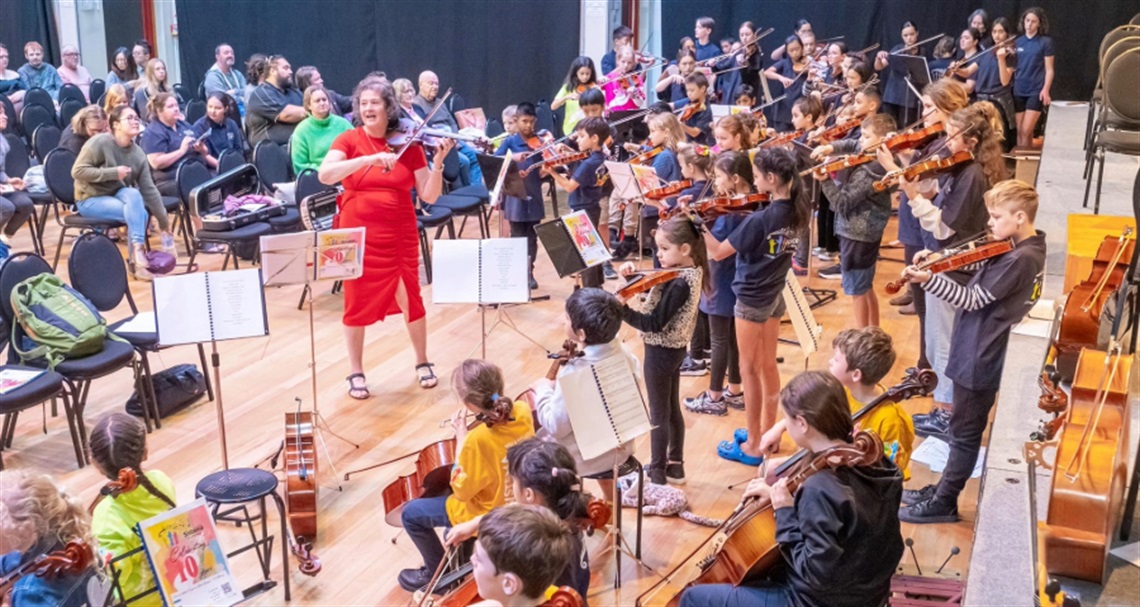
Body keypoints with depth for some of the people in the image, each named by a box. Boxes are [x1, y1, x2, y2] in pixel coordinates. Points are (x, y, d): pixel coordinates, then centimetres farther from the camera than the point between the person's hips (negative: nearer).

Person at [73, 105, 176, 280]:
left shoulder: (138, 153, -4)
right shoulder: (100, 142, -18)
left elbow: (149, 190, -3)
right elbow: (77, 171, -19)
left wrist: (164, 224, -4)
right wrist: (113, 173, -26)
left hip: (117, 194, 5)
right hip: (90, 199, -5)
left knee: (133, 194, -30)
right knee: (139, 214, -28)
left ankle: (138, 255, -24)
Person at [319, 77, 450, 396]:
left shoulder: (408, 144, 0)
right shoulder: (348, 140, -3)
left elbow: (429, 196, -3)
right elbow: (324, 174, -23)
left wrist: (438, 163, -19)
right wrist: (370, 158, -30)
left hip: (400, 234, 1)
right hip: (358, 232, -1)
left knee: (409, 297, 3)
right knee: (358, 301, 6)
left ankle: (422, 363, 25)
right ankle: (356, 373, 21)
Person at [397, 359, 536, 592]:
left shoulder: (478, 440, -39)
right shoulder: (522, 411, -18)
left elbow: (461, 491, -21)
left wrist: (461, 434, -21)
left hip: (487, 514, -7)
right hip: (516, 500, 7)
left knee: (411, 514, 11)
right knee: (449, 495, 34)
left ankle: (438, 572, 28)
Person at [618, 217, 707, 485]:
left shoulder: (679, 283, -27)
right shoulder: (690, 272, 1)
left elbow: (654, 323, -28)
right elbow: (653, 288, 10)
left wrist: (622, 309, -35)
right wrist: (634, 272, -6)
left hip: (660, 351, -10)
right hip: (674, 348, 10)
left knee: (658, 414, 3)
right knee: (672, 409, 20)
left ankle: (657, 475, 15)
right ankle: (675, 467, 32)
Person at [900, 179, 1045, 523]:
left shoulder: (1019, 259, -23)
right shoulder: (1025, 249, 6)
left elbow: (972, 300, -24)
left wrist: (928, 280, -30)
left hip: (981, 358, -10)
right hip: (984, 352, 10)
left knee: (965, 433, 2)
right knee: (965, 429, 19)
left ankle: (943, 504, 14)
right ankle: (942, 489, 32)